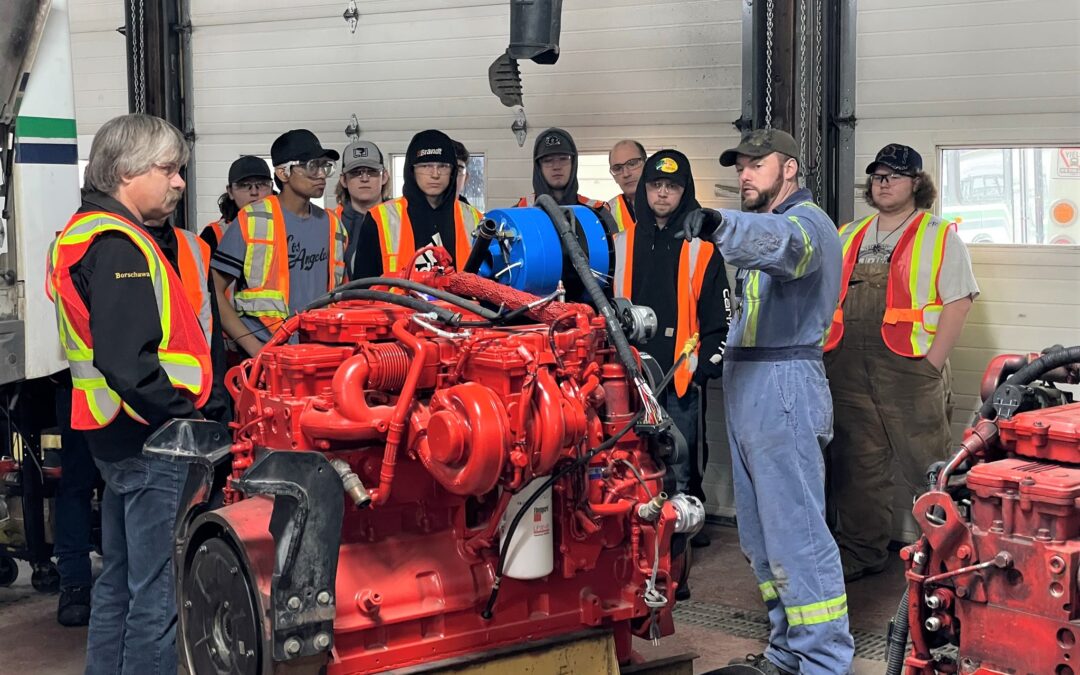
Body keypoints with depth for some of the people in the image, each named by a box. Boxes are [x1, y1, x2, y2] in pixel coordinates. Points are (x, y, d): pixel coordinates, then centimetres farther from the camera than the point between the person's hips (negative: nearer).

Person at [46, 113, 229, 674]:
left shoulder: (93, 234, 16)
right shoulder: (118, 247, -17)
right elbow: (127, 362, -27)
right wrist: (188, 415, -18)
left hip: (123, 438, 11)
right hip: (154, 440, -11)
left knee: (120, 581, 20)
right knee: (158, 594, -4)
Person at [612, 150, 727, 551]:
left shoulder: (702, 247, 4)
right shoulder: (622, 243, 12)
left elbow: (719, 315, 3)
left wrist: (706, 367, -5)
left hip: (682, 377, -3)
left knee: (680, 469, -1)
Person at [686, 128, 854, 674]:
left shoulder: (807, 222, -11)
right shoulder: (765, 219, 23)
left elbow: (778, 241, -35)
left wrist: (718, 224, -54)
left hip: (784, 386, -10)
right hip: (747, 384, 10)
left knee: (795, 535, -10)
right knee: (761, 536, 14)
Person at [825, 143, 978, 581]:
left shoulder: (940, 237, 3)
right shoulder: (848, 237, 18)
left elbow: (958, 302, -5)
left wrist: (932, 364, -13)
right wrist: (825, 355, 7)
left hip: (909, 369, -5)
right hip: (848, 372, 5)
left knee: (927, 468, -5)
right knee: (857, 467, 11)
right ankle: (860, 553, 21)